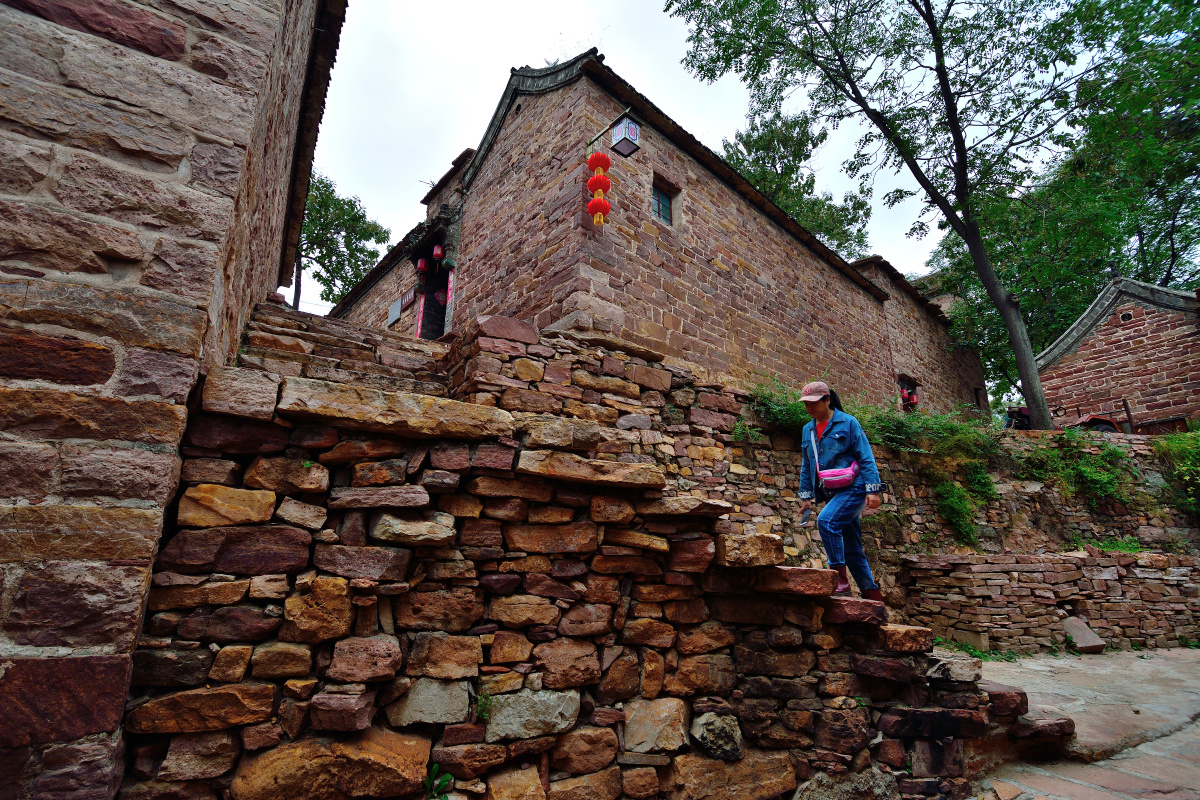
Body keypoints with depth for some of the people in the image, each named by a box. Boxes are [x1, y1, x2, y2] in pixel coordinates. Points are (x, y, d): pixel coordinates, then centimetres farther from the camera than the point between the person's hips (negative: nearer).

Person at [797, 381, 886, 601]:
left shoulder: (848, 423, -4)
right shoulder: (807, 430, 13)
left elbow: (866, 457, -8)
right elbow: (806, 467, 19)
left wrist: (872, 490, -14)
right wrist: (806, 495, 16)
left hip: (853, 488, -7)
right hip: (832, 493, 7)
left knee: (826, 520, -28)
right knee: (851, 548, 10)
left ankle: (840, 578, -18)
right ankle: (871, 592, 21)